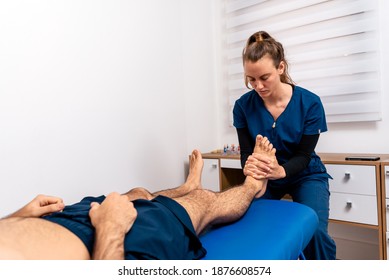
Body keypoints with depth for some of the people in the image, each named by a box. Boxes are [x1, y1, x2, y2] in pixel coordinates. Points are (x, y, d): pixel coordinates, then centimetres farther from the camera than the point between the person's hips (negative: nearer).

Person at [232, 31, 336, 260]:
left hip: (304, 174, -1)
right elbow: (246, 151, -11)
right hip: (264, 177, 2)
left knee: (315, 231, -22)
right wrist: (249, 166, -37)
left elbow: (303, 155, -16)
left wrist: (281, 170, -39)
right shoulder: (243, 106, -15)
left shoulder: (310, 103, -19)